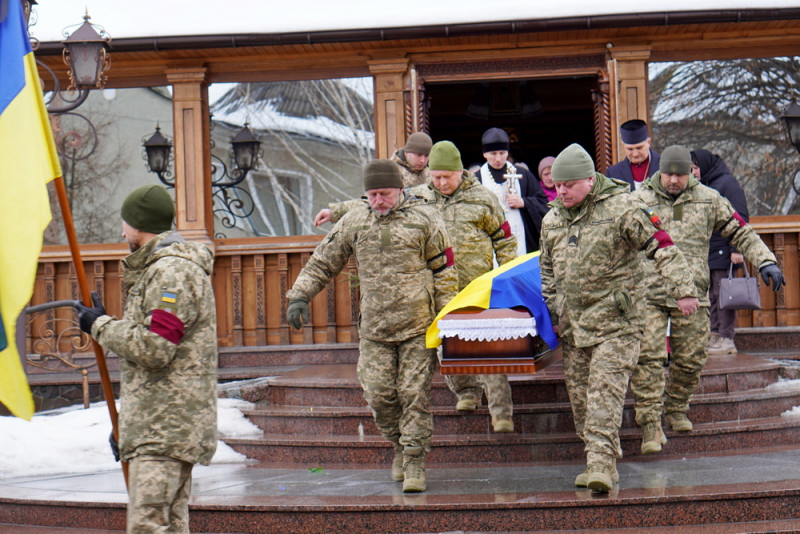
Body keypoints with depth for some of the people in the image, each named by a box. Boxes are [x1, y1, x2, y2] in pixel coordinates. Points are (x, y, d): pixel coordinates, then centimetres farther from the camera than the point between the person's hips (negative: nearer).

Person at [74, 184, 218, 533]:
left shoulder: (173, 271, -11)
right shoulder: (157, 270, 24)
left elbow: (153, 348, -21)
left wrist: (100, 325, -6)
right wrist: (125, 421, 26)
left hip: (165, 426, -11)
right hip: (158, 426, 11)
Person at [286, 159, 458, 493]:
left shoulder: (424, 219, 0)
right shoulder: (355, 221, 8)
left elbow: (444, 271, 3)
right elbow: (323, 262, 14)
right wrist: (299, 296, 2)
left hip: (418, 327, -3)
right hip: (374, 328, 3)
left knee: (414, 395, -3)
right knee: (378, 395, 0)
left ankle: (414, 461, 7)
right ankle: (400, 444, 25)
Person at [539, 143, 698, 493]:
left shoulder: (620, 208, -9)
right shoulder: (552, 220, 10)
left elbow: (662, 247, -9)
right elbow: (548, 270, 24)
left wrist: (683, 290, -15)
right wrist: (550, 311, 20)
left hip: (616, 321, -7)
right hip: (572, 323, 7)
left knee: (605, 389, -16)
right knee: (579, 395, 8)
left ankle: (601, 462, -20)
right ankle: (603, 462, 19)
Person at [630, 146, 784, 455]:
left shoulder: (708, 200, 9)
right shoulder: (638, 201, 5)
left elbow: (740, 232, 13)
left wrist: (765, 262, 2)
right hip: (648, 294, -2)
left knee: (691, 359, 4)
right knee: (647, 358, -11)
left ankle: (676, 410, 27)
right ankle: (650, 425, -9)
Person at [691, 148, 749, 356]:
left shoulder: (727, 183, -8)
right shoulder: (702, 187, 18)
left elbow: (740, 218, -13)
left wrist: (736, 249, -18)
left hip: (723, 251, -8)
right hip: (705, 252, 8)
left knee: (723, 294, -7)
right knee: (711, 296, 9)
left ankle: (726, 339, -4)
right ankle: (715, 336, 13)